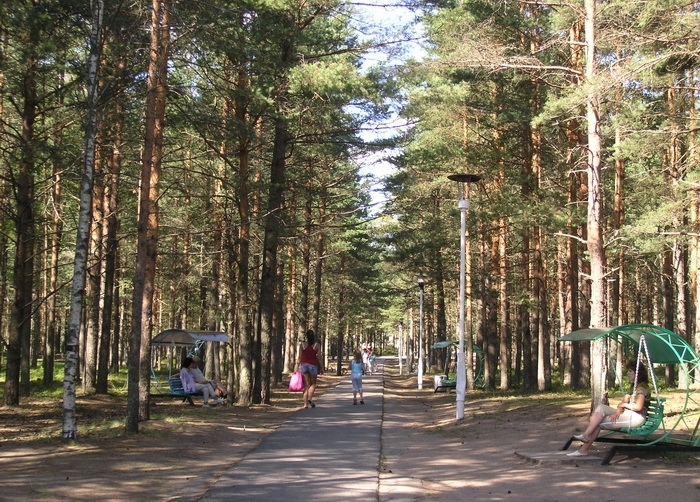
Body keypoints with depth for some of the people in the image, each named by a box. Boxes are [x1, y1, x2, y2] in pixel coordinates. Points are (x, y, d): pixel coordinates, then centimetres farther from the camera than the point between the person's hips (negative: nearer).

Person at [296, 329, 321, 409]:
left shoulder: (302, 345, -1)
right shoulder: (317, 345, -3)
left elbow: (300, 357, -3)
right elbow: (319, 357, -3)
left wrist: (297, 367, 3)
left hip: (303, 365, 1)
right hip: (313, 365, -1)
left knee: (306, 384, 6)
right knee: (313, 383, 14)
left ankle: (306, 403, 1)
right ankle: (310, 398, -10)